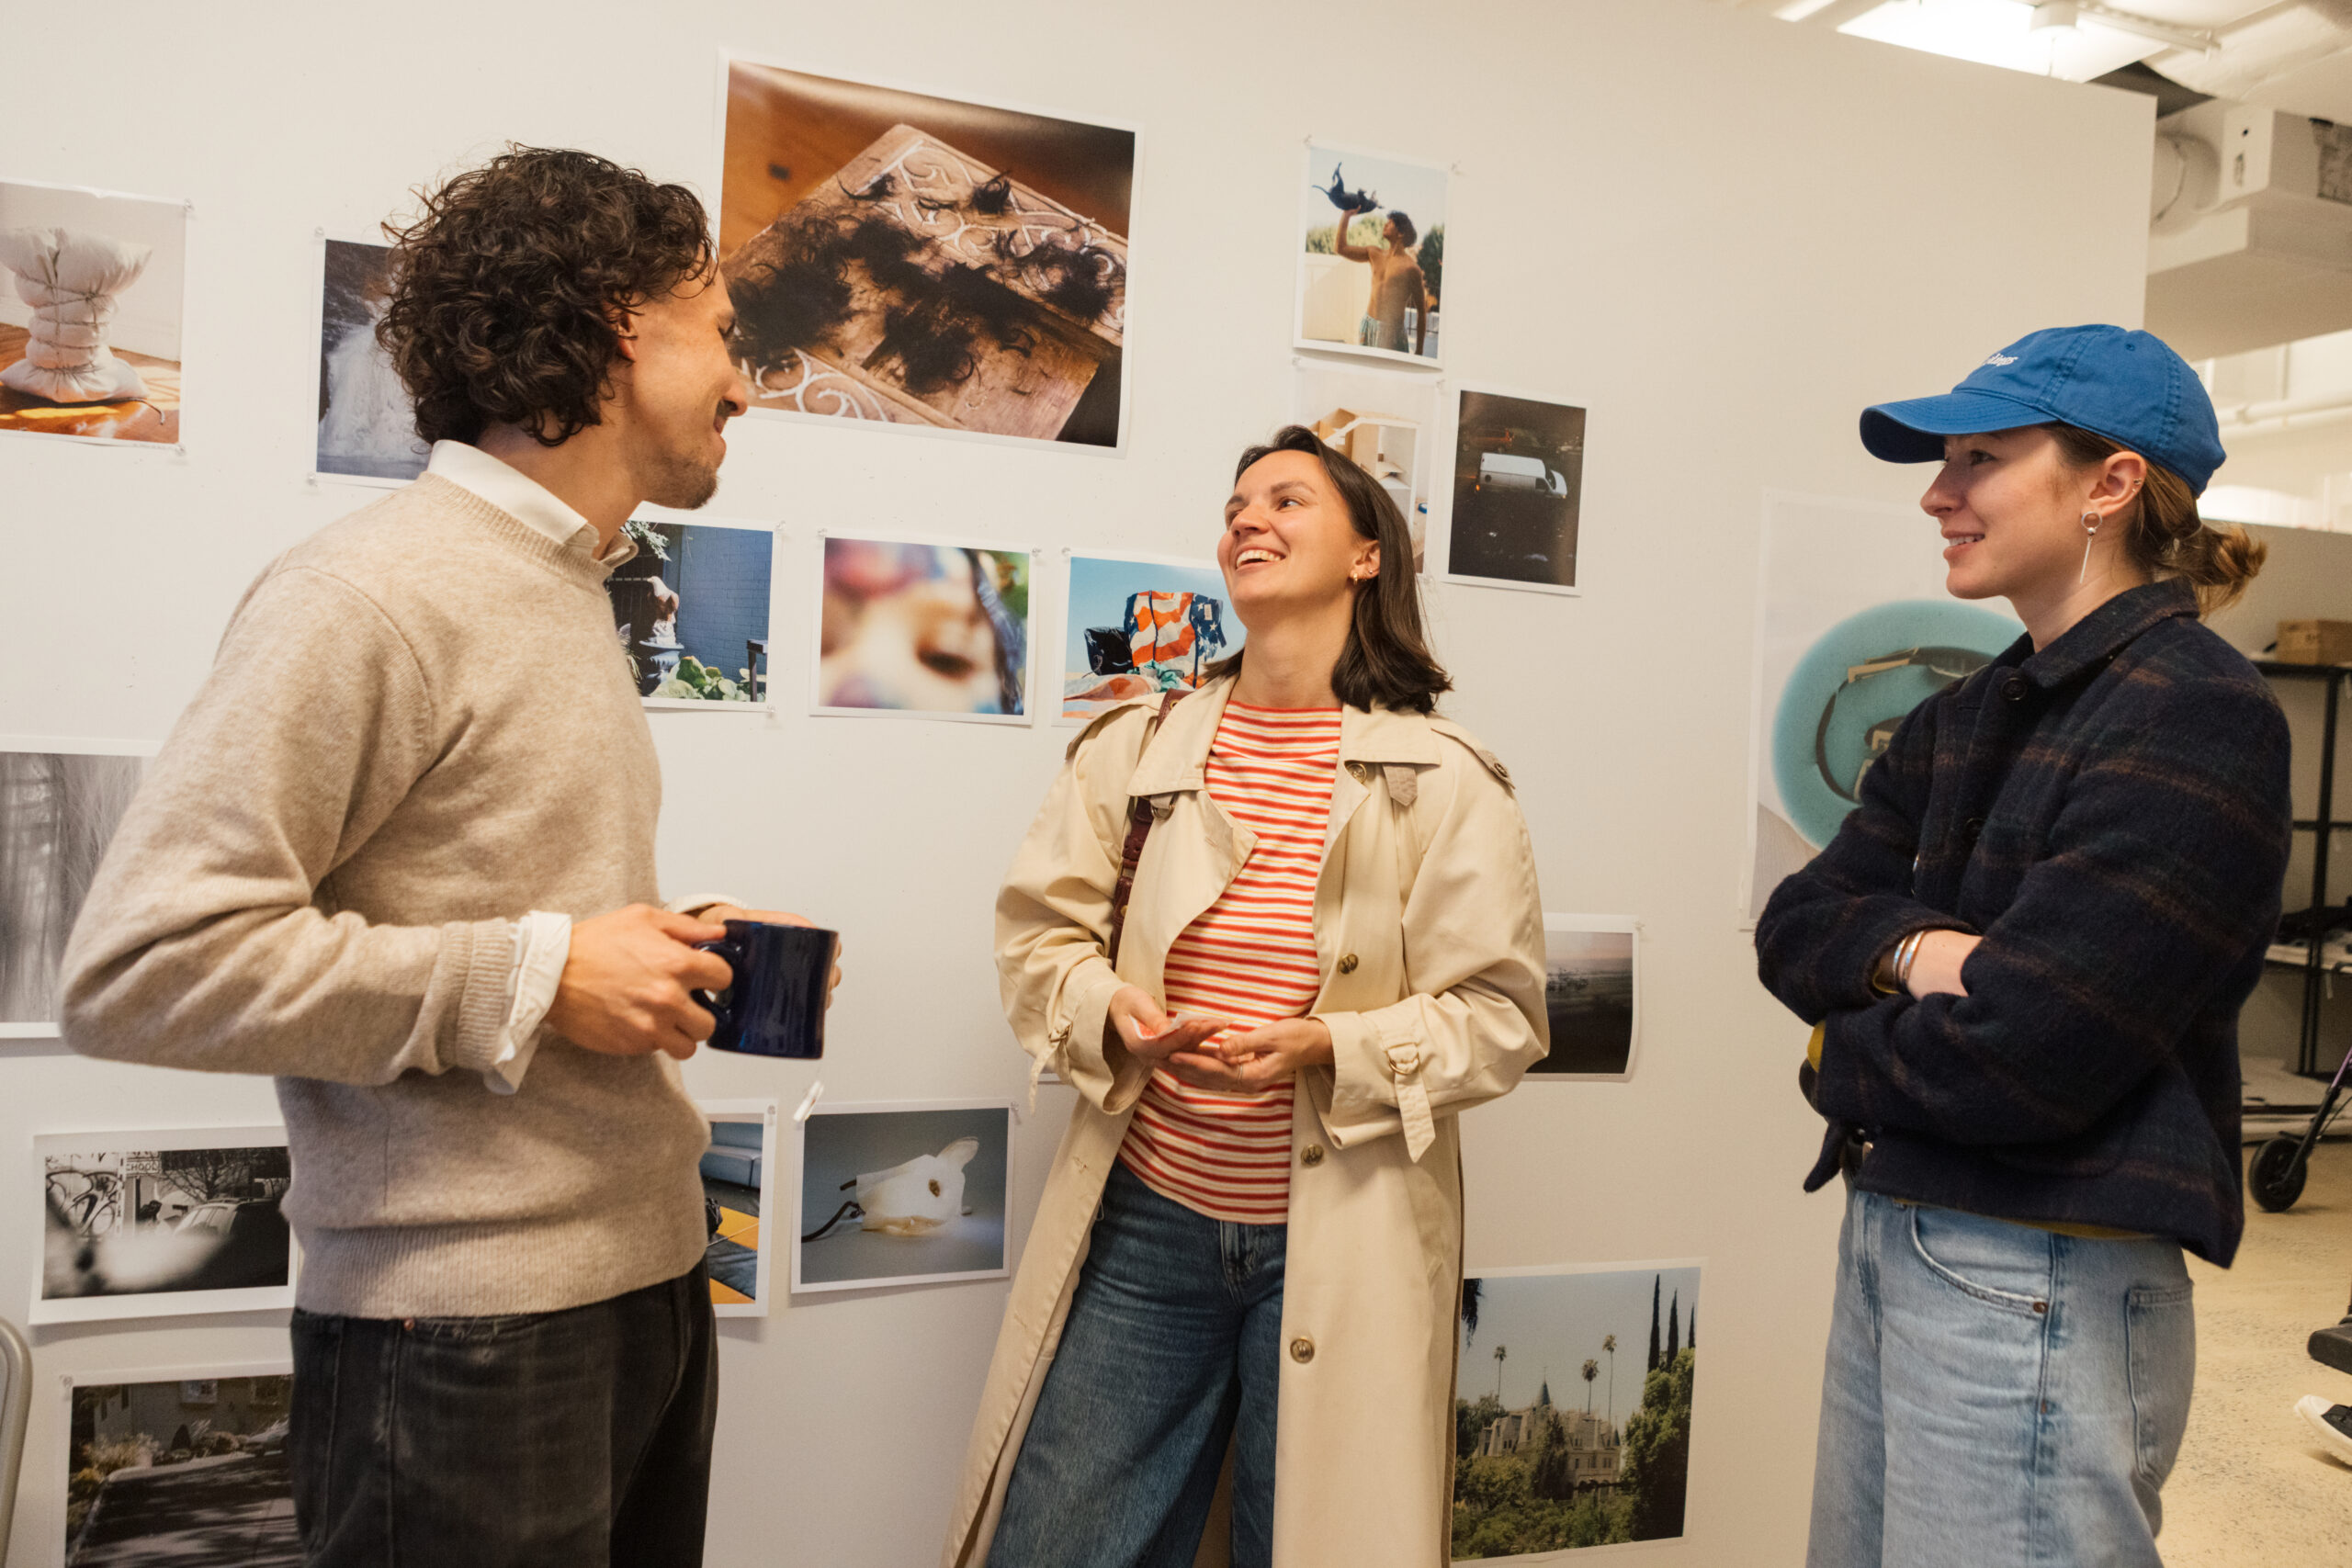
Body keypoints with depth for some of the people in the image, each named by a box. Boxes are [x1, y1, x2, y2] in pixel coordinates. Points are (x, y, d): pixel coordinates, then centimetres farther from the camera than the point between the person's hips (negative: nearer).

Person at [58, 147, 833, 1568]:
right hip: (470, 1329, -8)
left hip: (650, 1280, 8)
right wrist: (534, 979, -19)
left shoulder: (574, 593, 15)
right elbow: (141, 964, -19)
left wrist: (670, 949, 5)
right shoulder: (374, 593, -14)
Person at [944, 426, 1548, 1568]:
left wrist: (1328, 1049, -19)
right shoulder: (1136, 747, 4)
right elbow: (1039, 930, 9)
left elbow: (1499, 1014, -4)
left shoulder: (1441, 779, -4)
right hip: (1143, 1218, 2)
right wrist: (1112, 1014, -12)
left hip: (1338, 1244, -2)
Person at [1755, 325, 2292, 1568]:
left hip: (2035, 1289, -8)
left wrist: (1845, 1056, -4)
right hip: (1887, 1234, 8)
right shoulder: (1962, 721, 10)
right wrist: (1911, 951, -16)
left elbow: (2013, 1056, -22)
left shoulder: (2193, 718, -15)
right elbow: (1794, 926, 5)